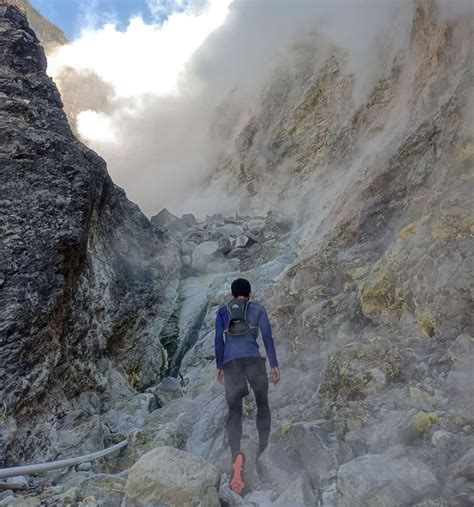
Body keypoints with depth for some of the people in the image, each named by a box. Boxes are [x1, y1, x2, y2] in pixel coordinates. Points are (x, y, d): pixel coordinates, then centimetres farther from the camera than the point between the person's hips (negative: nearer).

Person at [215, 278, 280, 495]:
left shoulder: (222, 311, 17)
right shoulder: (258, 309, 13)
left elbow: (219, 339, 11)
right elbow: (267, 336, 6)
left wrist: (219, 367, 17)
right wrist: (274, 365, 8)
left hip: (230, 363, 1)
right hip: (253, 360, -1)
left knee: (234, 413, -1)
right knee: (262, 404, 20)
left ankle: (237, 456, -29)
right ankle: (264, 451, 7)